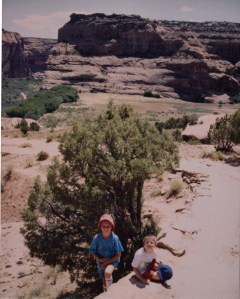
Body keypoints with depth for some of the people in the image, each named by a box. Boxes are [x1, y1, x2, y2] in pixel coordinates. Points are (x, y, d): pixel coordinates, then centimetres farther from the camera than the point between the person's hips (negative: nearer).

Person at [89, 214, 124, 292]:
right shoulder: (96, 238, -19)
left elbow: (118, 255, -14)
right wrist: (100, 260, -20)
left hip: (112, 260, -3)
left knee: (107, 273, -33)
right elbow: (93, 252, -4)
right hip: (101, 261, 3)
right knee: (104, 279, 20)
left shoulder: (115, 238, -23)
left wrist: (107, 262, -19)